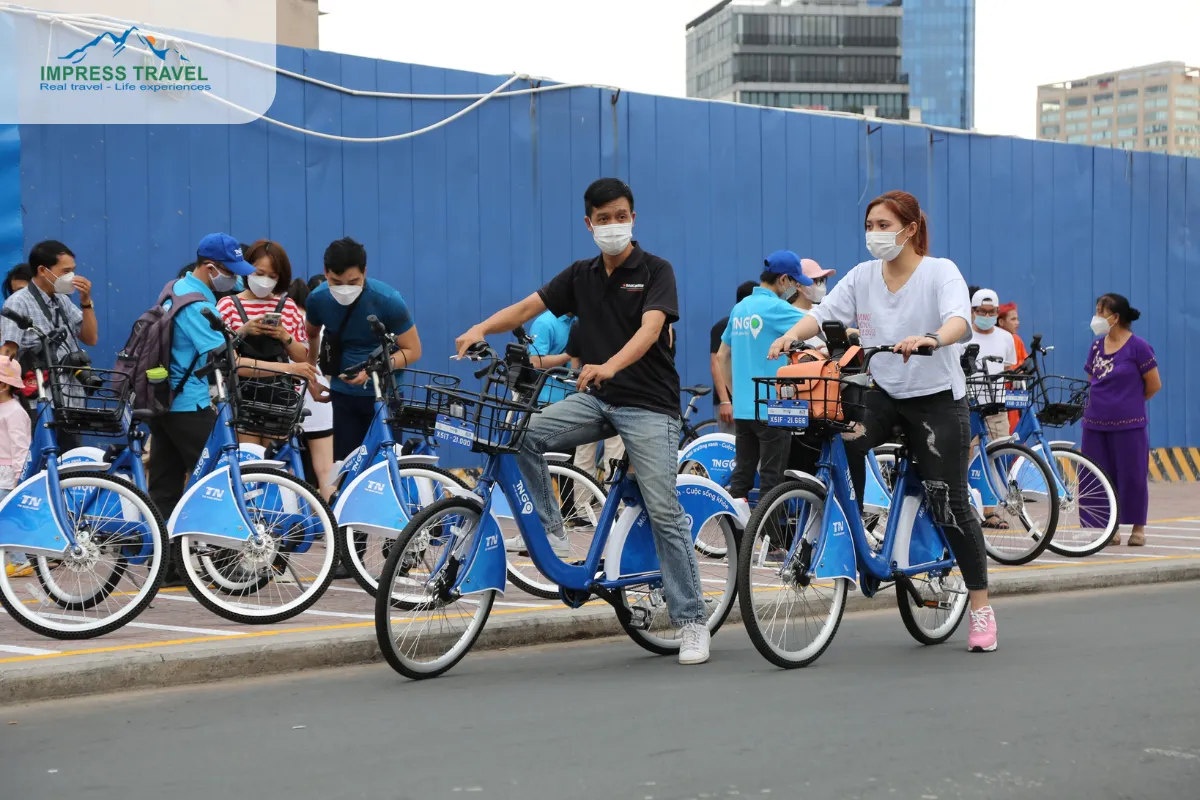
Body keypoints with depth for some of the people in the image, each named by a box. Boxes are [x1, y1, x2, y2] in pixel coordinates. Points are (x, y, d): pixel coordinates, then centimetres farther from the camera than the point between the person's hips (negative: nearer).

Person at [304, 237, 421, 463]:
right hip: (343, 393, 3)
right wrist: (310, 377, 12)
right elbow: (312, 335, 15)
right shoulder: (318, 299, -8)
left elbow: (413, 350, -14)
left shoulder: (388, 301, -20)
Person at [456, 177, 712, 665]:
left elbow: (649, 329, -22)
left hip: (648, 404, -4)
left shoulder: (655, 271, -5)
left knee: (664, 512, -9)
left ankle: (692, 621, -1)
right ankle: (551, 533, -4)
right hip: (595, 399, 5)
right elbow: (527, 307, 0)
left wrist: (610, 366, -41)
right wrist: (482, 328, -19)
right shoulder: (581, 276, 9)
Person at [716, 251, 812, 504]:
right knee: (772, 479, -1)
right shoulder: (775, 308, -13)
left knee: (741, 476, 11)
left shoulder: (740, 308, 11)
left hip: (742, 407, 7)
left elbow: (723, 356, 19)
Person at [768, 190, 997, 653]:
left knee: (950, 505, -3)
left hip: (937, 397, -4)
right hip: (882, 393, 4)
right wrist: (791, 335, -28)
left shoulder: (941, 272, -10)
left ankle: (981, 611, 9)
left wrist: (931, 339, -50)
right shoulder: (863, 276, 4)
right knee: (841, 439, -28)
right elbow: (824, 312, -7)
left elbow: (959, 320, -28)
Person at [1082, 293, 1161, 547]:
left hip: (1128, 425, -5)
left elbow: (1154, 384, -3)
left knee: (1132, 477, 1)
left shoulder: (1137, 346, -9)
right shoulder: (1097, 346, 7)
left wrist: (1131, 401, 8)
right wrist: (1108, 400, 10)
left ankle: (1138, 528, 14)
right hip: (1096, 424, 6)